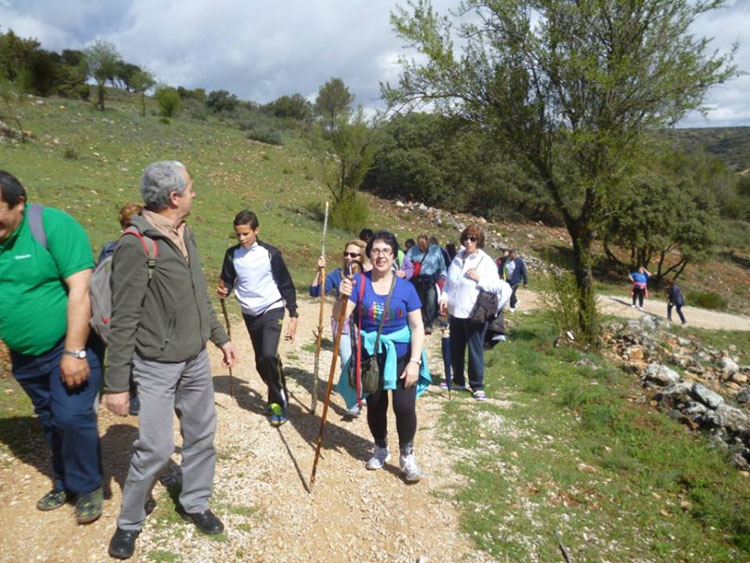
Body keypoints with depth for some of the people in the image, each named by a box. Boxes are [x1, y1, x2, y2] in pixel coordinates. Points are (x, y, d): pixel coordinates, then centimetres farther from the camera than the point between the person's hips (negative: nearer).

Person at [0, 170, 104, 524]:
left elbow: (80, 289, -22)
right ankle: (65, 483, 35)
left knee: (72, 417, -8)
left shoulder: (53, 226, -17)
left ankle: (87, 487, 15)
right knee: (51, 422, 17)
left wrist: (74, 352, -23)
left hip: (69, 346, -6)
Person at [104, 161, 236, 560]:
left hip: (196, 361, 7)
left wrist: (220, 336, 19)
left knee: (201, 436, 15)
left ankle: (194, 503, 36)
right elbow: (123, 320, -18)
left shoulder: (185, 235, 6)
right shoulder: (136, 244, -18)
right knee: (155, 448, -2)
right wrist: (116, 382, -16)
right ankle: (129, 522, 23)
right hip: (156, 367, -7)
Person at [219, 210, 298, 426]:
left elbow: (286, 285, -6)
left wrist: (293, 316, -9)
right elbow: (228, 281, 7)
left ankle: (279, 402, -3)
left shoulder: (270, 253, -12)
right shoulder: (232, 254, -3)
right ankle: (277, 397, 33)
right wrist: (223, 291, -17)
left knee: (269, 355, -22)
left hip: (272, 310, -4)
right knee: (261, 362, 10)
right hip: (250, 315, 4)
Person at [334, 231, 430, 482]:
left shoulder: (405, 287, -7)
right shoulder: (359, 282, -8)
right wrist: (343, 297, -34)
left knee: (404, 407, -10)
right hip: (370, 356, 1)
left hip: (401, 355, -1)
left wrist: (414, 361, -14)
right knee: (375, 406, 14)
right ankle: (380, 449, 41)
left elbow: (417, 327, -6)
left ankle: (407, 455, 16)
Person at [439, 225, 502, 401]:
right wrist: (445, 297, -1)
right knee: (455, 349, 15)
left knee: (475, 350, 1)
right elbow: (449, 281, 13)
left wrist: (479, 278, -21)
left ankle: (478, 386, 14)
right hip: (455, 312, 6)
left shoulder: (486, 261, -8)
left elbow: (497, 287, -13)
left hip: (474, 314, -6)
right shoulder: (457, 258, 8)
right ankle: (458, 381, 31)